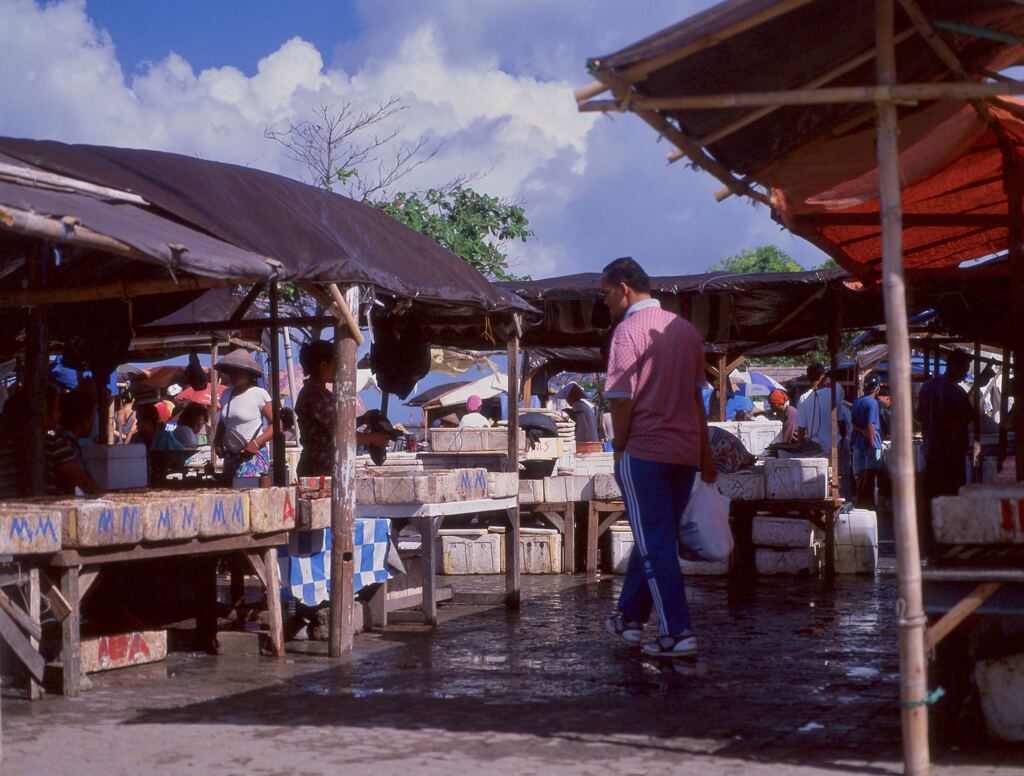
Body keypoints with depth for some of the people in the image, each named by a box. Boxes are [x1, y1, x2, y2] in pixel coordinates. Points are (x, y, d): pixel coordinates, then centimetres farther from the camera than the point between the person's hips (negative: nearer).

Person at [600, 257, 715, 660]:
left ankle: (677, 633, -6)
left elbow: (622, 400, -14)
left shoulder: (629, 330, -10)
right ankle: (630, 619, 25)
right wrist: (705, 453, 20)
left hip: (644, 451, -7)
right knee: (654, 538, 16)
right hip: (686, 452, 7)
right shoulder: (686, 329, 12)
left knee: (655, 543, -3)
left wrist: (619, 449, -2)